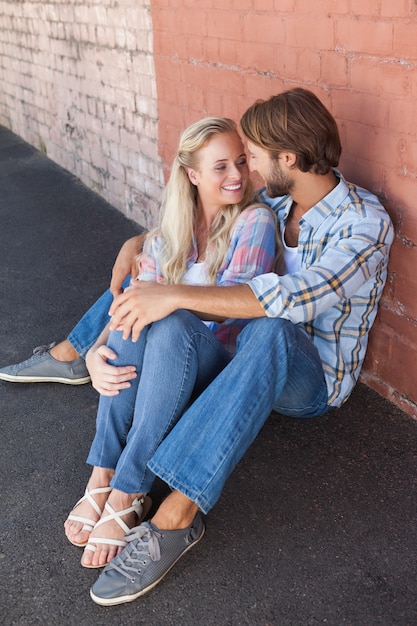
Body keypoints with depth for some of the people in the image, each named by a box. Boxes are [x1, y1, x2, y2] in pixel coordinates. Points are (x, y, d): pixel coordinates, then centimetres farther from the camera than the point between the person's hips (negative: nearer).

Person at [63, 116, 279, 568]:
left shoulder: (255, 221, -6)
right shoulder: (169, 233, 7)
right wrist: (96, 351, -22)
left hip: (225, 365, -3)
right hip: (163, 364, 4)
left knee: (172, 324, -36)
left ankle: (126, 494, -34)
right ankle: (102, 475, -29)